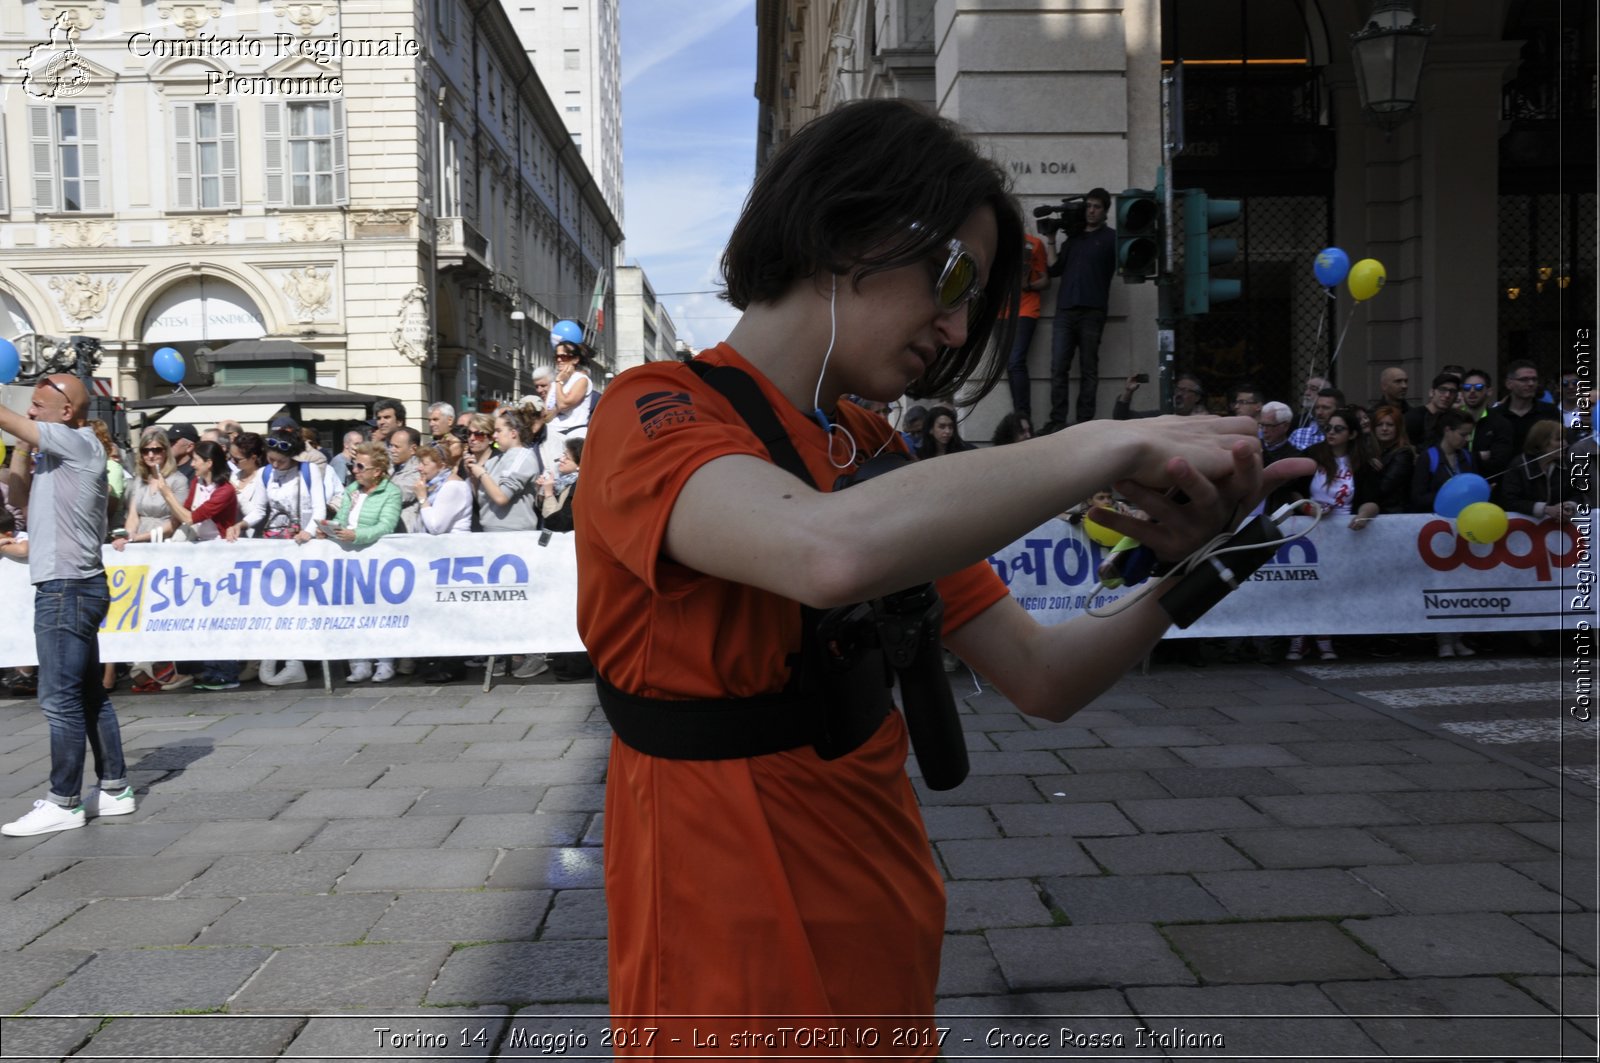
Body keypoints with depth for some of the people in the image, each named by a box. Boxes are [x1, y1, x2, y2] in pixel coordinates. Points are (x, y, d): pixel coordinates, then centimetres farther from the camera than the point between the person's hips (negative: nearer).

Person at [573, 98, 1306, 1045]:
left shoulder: (877, 453, 6)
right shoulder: (657, 417, -15)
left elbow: (1043, 679, 6)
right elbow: (834, 552, -38)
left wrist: (1180, 577, -11)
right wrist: (1110, 446, -26)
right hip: (736, 978, -7)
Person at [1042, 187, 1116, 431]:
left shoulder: (1111, 237, 9)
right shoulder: (1073, 238, 21)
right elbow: (1055, 269, 16)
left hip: (1092, 311, -3)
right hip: (1065, 310, 4)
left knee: (1089, 369, -1)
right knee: (1058, 367, -4)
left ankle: (1085, 421, 1)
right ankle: (1057, 420, -3)